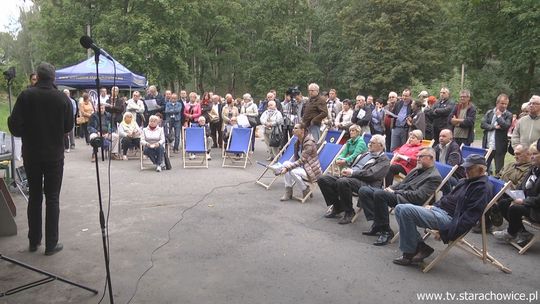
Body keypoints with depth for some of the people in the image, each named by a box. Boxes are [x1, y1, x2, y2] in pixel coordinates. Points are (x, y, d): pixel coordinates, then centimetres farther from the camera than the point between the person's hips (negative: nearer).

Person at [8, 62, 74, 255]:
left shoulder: (26, 96, -7)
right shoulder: (62, 98, -7)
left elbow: (14, 125, -10)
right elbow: (68, 127, -1)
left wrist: (26, 134, 10)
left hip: (31, 154, 1)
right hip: (54, 155, -1)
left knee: (34, 196, 14)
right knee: (52, 198, 5)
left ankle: (33, 241, 23)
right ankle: (51, 244, 7)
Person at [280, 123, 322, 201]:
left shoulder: (309, 143, -21)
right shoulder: (298, 142, 6)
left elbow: (302, 161, -24)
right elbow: (296, 158, 10)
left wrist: (288, 168, -26)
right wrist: (286, 167, -6)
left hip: (313, 171, -9)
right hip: (304, 167, 9)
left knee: (293, 171, -30)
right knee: (285, 163, -9)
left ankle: (306, 191, -5)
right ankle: (288, 192, -8)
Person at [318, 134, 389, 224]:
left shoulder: (384, 160, 3)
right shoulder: (365, 154, 28)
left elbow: (371, 174, -12)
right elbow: (352, 164, 29)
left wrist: (352, 172, -14)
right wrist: (346, 170, 5)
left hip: (365, 183, -8)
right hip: (349, 177, 8)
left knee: (342, 182, -39)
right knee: (323, 179, -9)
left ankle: (349, 212, -16)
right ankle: (337, 206, 6)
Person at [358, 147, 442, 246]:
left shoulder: (435, 177, -6)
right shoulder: (418, 169, 22)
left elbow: (418, 196, -17)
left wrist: (395, 192, -15)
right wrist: (391, 188, 5)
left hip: (407, 201, -10)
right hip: (398, 193, 10)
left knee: (379, 193, -36)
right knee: (364, 190, -5)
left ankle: (385, 231, -21)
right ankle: (377, 224, -7)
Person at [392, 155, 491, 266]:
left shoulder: (483, 188, -10)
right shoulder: (466, 181, 19)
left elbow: (469, 217, -17)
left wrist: (447, 234, -20)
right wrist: (434, 206, 13)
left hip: (449, 218, -10)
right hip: (439, 208, 10)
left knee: (406, 210, -24)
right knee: (400, 208, -1)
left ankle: (409, 254, -10)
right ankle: (421, 247, 1)